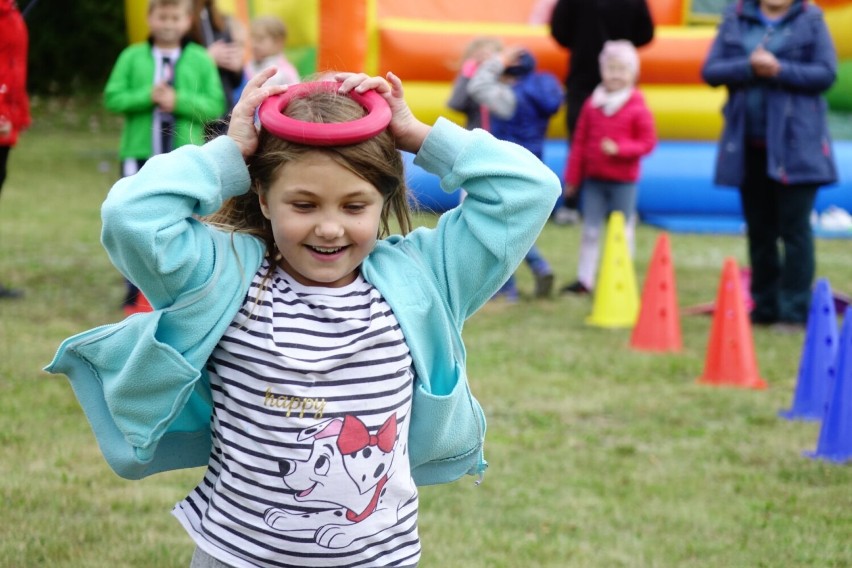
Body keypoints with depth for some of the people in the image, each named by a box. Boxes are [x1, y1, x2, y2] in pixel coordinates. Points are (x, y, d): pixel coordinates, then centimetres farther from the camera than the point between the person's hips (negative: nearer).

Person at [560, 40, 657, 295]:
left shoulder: (637, 108, -8)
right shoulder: (592, 104, 3)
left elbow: (647, 142, -9)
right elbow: (579, 142, 6)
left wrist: (619, 149, -23)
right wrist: (572, 178, 6)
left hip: (623, 181, -3)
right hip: (594, 178, 3)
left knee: (622, 232, 6)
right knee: (590, 230, 7)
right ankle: (584, 279, 12)